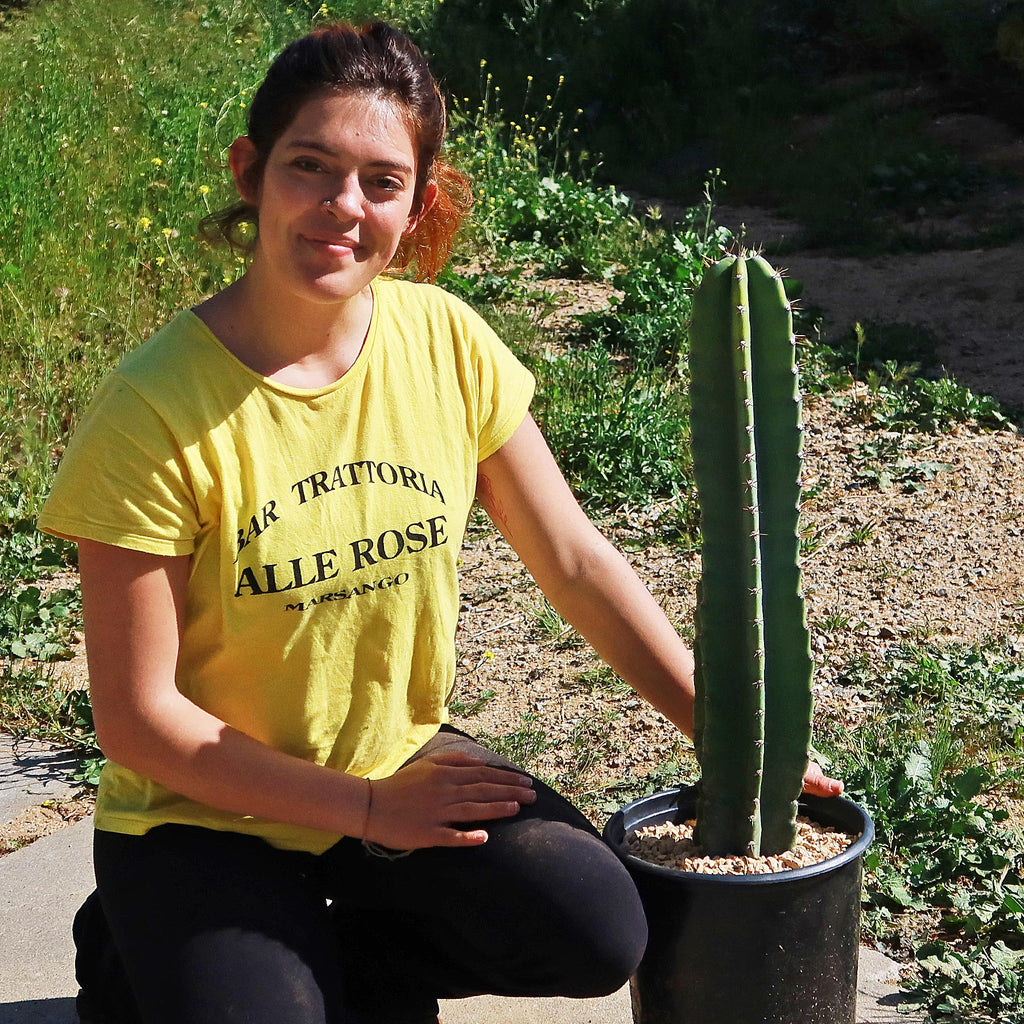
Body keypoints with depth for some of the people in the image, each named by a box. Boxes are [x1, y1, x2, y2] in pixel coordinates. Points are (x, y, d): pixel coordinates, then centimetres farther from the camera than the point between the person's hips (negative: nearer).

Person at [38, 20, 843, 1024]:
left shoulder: (446, 341, -9)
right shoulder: (153, 411, -22)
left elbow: (576, 562, -2)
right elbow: (138, 719, -17)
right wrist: (368, 806, -14)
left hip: (401, 757, 4)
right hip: (205, 810, -3)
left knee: (597, 934, -17)